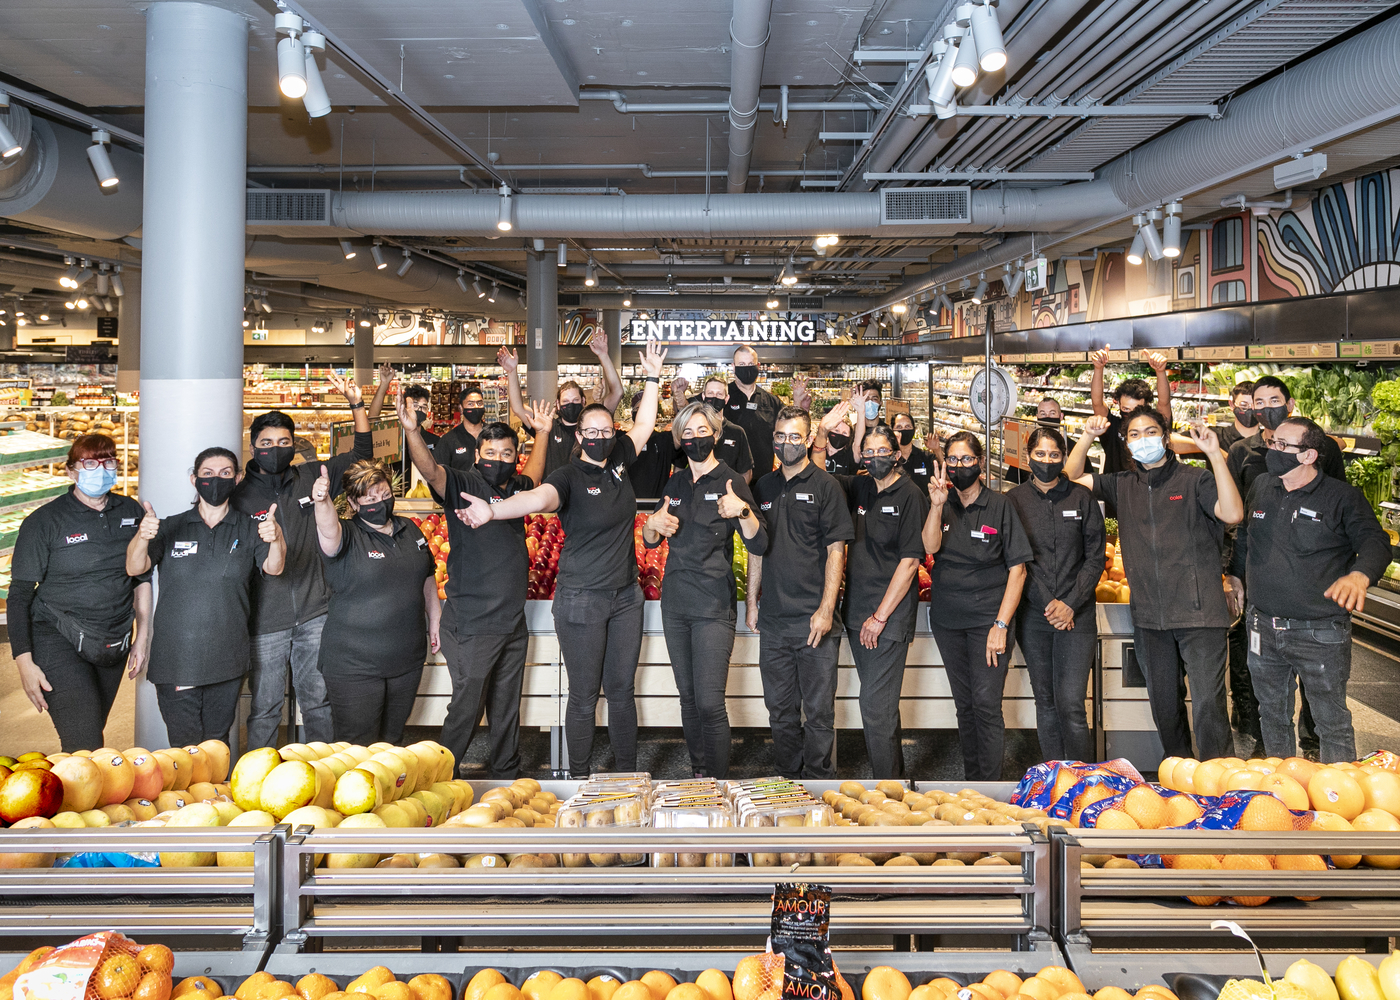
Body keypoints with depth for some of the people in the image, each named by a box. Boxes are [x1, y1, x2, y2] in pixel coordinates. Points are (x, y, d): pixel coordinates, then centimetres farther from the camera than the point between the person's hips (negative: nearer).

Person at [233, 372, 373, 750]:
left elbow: (362, 455, 11)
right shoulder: (240, 495, -3)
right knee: (265, 709, 5)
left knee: (319, 703, 11)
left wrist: (357, 403, 3)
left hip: (315, 615, 3)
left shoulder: (310, 477, 5)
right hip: (265, 621, -2)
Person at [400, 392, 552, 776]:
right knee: (467, 707, -3)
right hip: (472, 625, -7)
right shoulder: (463, 484, -8)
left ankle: (506, 778, 28)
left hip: (512, 623, 7)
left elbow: (533, 476, 35)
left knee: (507, 709, 16)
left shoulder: (515, 487, 11)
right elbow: (430, 470, -28)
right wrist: (412, 431, -44)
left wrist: (542, 434, 32)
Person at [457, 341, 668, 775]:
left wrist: (652, 378, 15)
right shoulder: (569, 477, -13)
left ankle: (628, 774, 22)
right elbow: (538, 498, -33)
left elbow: (643, 426, 19)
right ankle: (580, 780, 14)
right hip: (582, 600, -5)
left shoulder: (617, 462, 5)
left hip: (625, 596, 5)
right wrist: (492, 510, -52)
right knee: (584, 695, 2)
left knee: (622, 688, 12)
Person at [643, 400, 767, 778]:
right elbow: (650, 541, 19)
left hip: (713, 607, -6)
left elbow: (759, 545, -12)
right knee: (688, 699, 12)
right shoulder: (676, 484, 12)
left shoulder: (731, 481, -5)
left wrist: (743, 511, -31)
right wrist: (653, 524, -4)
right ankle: (697, 772, 23)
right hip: (675, 604, 6)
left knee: (710, 703, -10)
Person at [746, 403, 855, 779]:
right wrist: (751, 599, 12)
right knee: (780, 708, 11)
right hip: (773, 619, 5)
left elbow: (836, 550, -7)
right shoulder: (764, 487, 13)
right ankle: (788, 780, 23)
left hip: (814, 620, -5)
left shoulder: (825, 486, -2)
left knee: (819, 711, -1)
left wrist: (826, 609, -13)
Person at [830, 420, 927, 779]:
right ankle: (895, 771, 28)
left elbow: (910, 560, -12)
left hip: (890, 615, -6)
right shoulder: (858, 487, 9)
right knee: (879, 702, 15)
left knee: (876, 705, -8)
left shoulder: (909, 495, -8)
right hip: (857, 612, 6)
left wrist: (880, 617, -13)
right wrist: (822, 431, 0)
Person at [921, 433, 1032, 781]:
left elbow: (1017, 569, -5)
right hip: (948, 618, 4)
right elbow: (930, 547, -11)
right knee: (964, 703, 11)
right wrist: (937, 505, -27)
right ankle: (971, 780, 21)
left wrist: (1001, 625, -12)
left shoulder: (1000, 505, -2)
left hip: (988, 617, -4)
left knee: (986, 703, -11)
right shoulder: (941, 505, 8)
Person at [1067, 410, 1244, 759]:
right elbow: (1071, 477, 16)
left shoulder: (1194, 480, -1)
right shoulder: (1123, 485, 13)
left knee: (1208, 702, -10)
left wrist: (1215, 455, -21)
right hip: (1149, 618, 5)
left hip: (1198, 613, -5)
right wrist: (1088, 437, 3)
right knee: (1164, 704, 14)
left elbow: (1232, 514, -16)